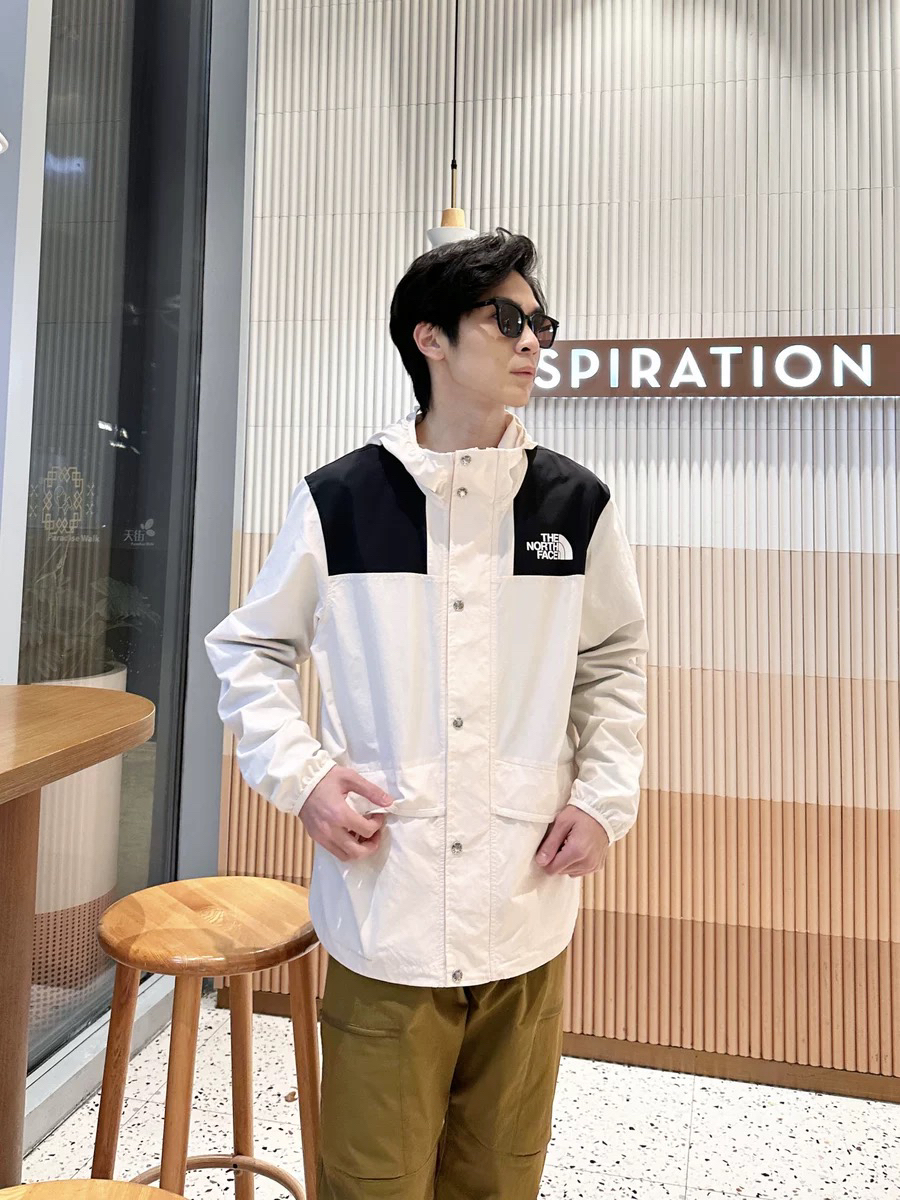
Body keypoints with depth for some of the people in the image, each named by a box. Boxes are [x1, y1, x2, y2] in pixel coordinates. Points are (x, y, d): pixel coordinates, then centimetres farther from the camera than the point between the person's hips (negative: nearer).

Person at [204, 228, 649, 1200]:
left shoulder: (576, 505, 1)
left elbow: (615, 662, 12)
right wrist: (299, 775, -6)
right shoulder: (338, 500, -4)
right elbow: (249, 649, 6)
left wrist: (604, 798, 2)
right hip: (384, 910, -2)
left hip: (527, 911, 2)